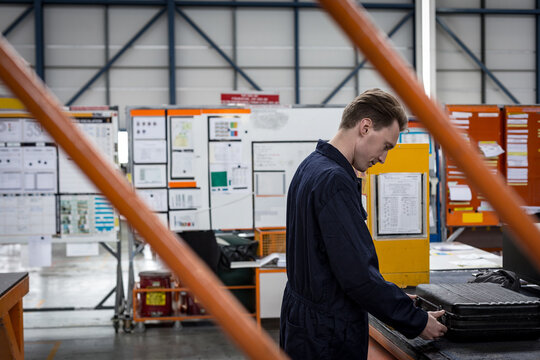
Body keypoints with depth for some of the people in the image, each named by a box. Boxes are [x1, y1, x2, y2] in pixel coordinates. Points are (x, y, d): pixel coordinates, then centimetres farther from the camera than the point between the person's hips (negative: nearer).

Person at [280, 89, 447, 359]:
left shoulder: (311, 168, 10)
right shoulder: (334, 180, -22)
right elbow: (357, 274, -25)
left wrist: (394, 297, 15)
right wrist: (416, 322, -16)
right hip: (329, 337, -10)